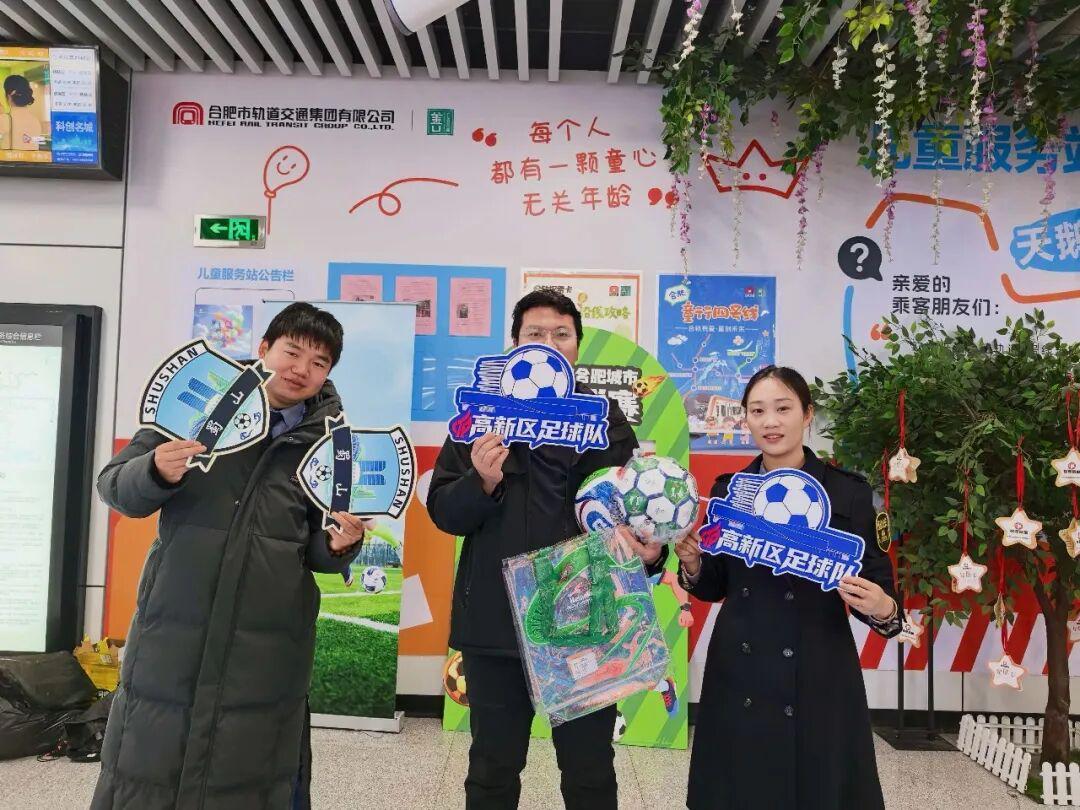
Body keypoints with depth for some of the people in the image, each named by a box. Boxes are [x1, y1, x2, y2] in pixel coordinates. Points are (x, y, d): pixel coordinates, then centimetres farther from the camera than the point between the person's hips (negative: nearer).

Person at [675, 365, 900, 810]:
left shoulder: (848, 492, -6)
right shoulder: (728, 489, 2)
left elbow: (879, 589, -3)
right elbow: (714, 587, 9)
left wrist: (883, 609, -24)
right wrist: (692, 564, -10)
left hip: (818, 680, -2)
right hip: (737, 677, 3)